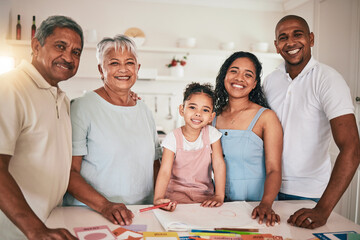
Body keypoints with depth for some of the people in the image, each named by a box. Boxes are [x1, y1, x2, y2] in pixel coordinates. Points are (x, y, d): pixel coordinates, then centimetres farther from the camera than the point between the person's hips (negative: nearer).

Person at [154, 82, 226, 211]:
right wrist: (158, 198, -35)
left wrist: (219, 196, -18)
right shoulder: (173, 138, -12)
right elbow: (165, 171, -20)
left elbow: (219, 164, -8)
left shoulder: (211, 133, -6)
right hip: (177, 191, -2)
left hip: (204, 193, 2)